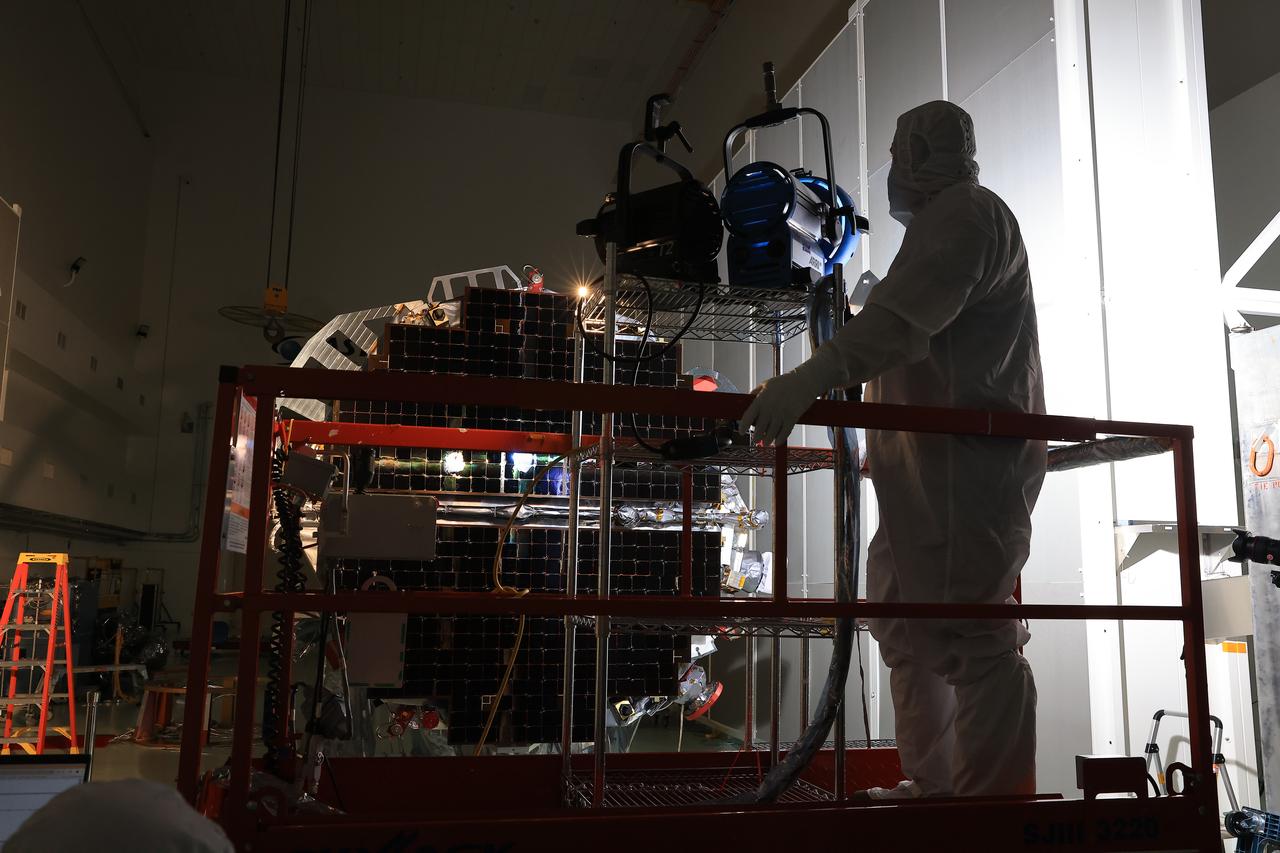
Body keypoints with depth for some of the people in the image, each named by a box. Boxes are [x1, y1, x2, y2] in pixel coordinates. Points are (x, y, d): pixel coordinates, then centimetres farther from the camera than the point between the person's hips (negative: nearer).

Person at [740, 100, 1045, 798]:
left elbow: (904, 318, -24)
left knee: (970, 635, -12)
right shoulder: (943, 223, 29)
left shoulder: (963, 213, -5)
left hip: (964, 462, -11)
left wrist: (811, 378, -36)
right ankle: (930, 788, 21)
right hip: (928, 472, 11)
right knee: (905, 629, 13)